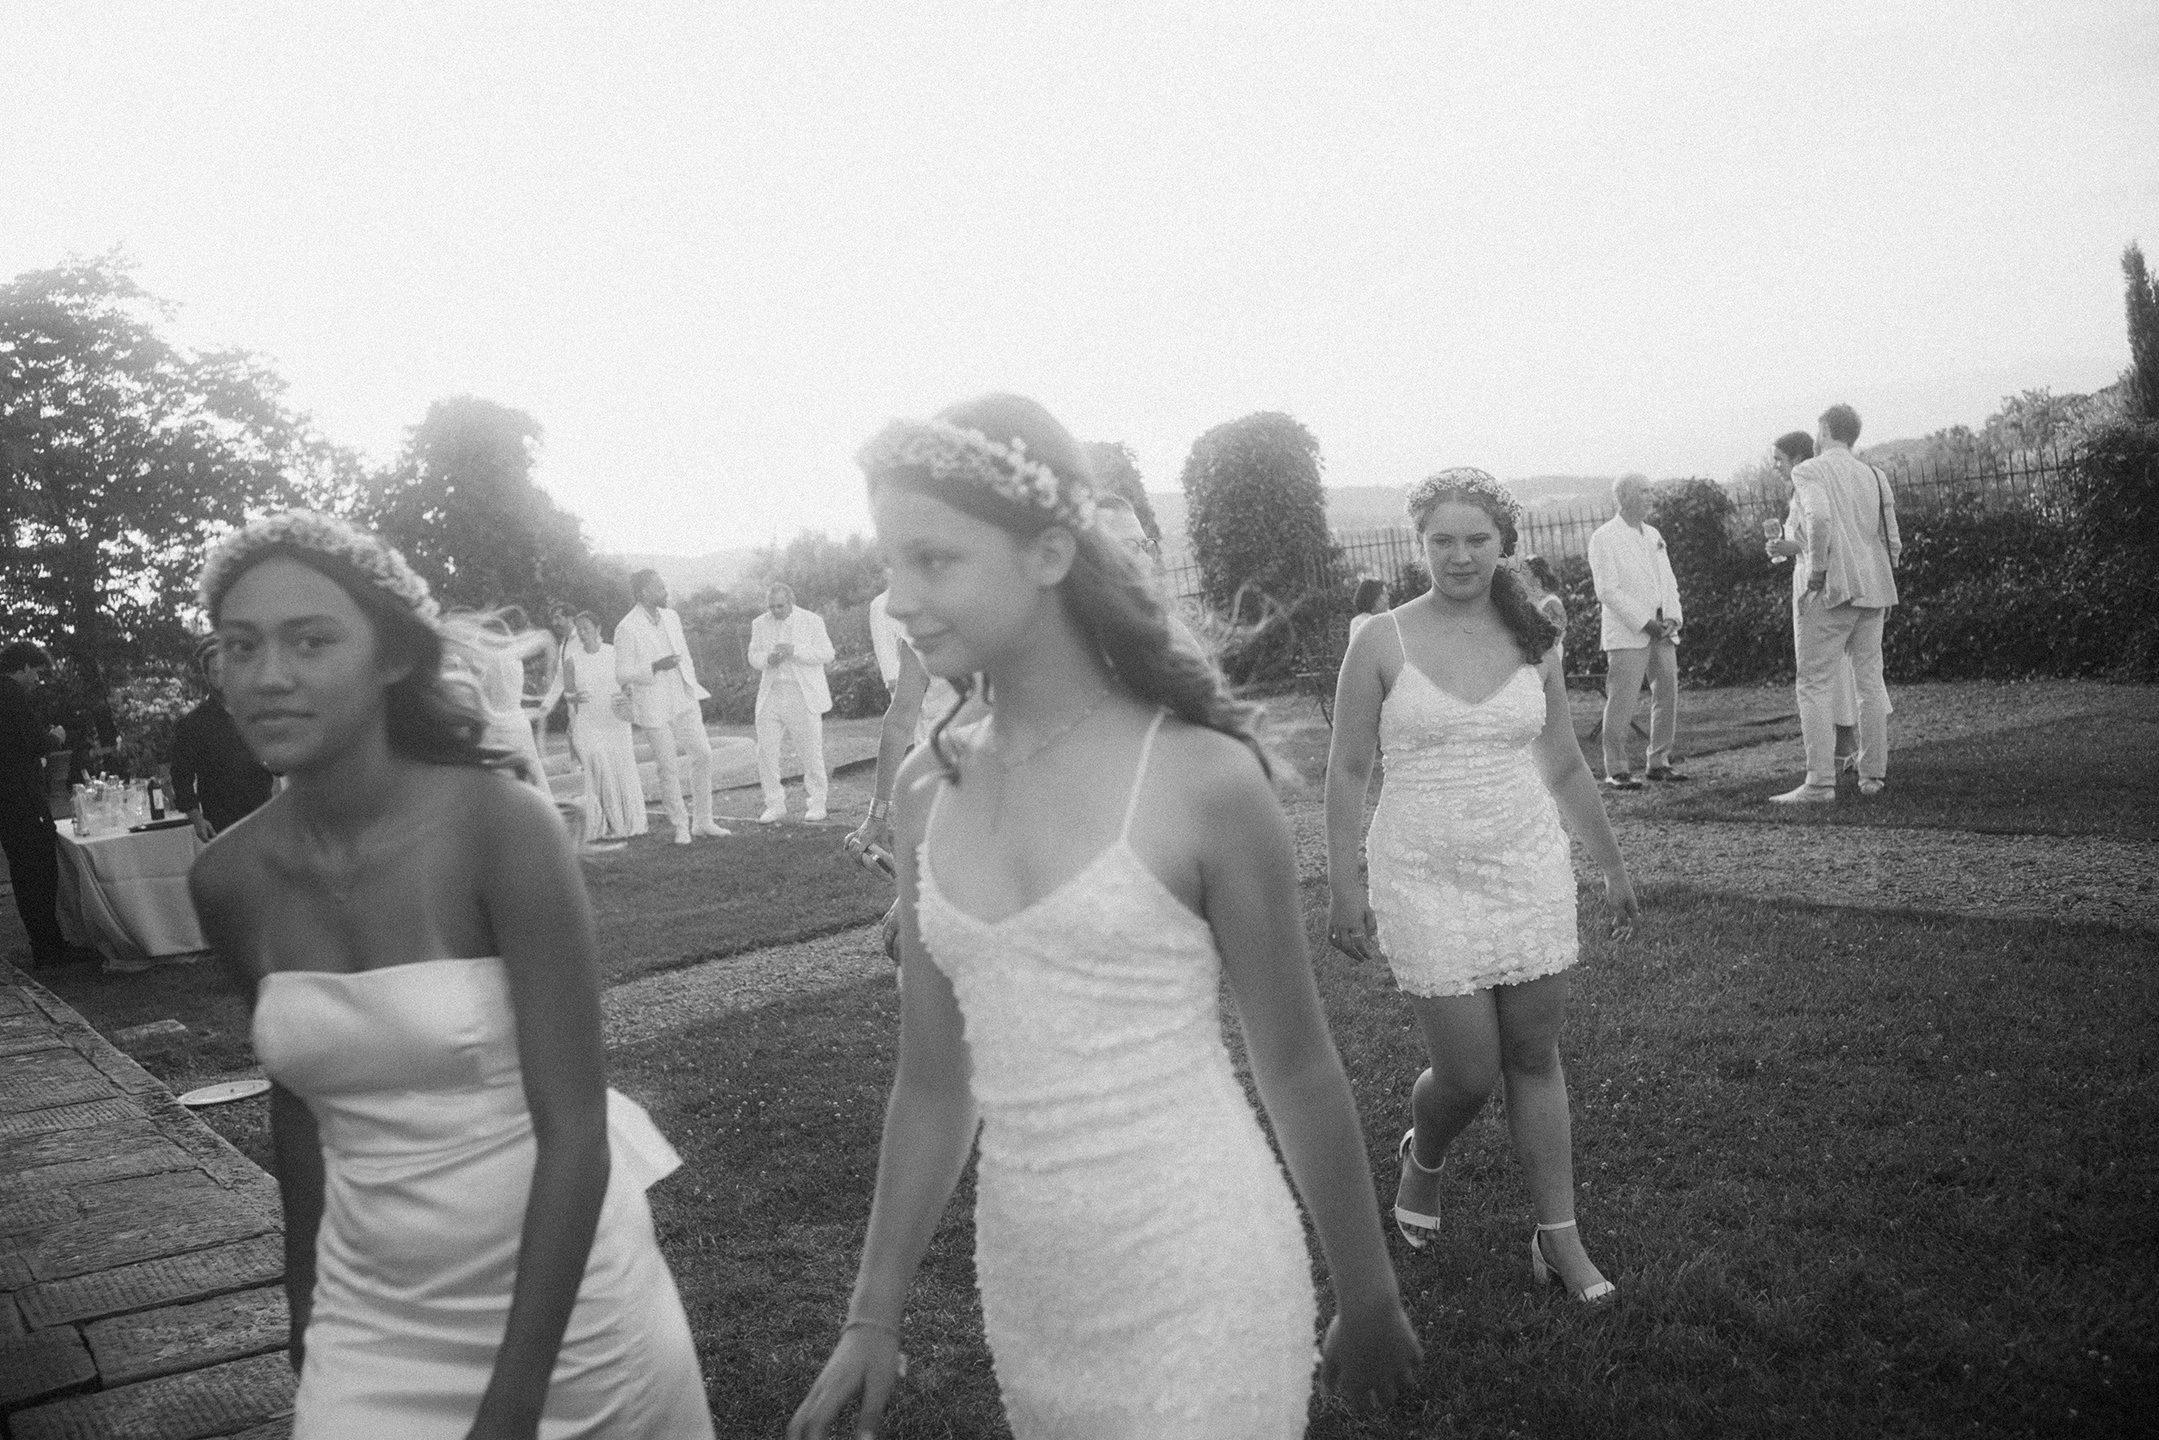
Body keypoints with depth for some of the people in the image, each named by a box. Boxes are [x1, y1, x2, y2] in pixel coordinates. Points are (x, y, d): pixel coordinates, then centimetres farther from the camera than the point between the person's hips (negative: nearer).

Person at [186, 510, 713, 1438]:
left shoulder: (500, 826, -20)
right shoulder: (229, 880, -6)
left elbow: (575, 1135, -21)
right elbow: (296, 1096, 9)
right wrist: (305, 1302, 15)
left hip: (564, 1297, -3)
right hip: (370, 1320, 3)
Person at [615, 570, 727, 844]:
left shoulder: (671, 617, 7)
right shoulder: (627, 629, -12)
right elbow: (622, 674, -11)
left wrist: (694, 689, 18)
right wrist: (656, 667, -24)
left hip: (684, 698, 6)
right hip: (654, 707, -6)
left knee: (703, 755, 1)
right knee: (668, 768, 1)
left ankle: (702, 821, 12)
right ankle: (681, 826, 15)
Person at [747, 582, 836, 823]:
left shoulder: (812, 621, -1)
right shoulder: (760, 624, 10)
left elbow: (827, 654, -7)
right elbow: (753, 658, 12)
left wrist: (794, 650, -19)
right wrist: (767, 658, -12)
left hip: (804, 696, -3)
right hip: (771, 693, 3)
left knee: (811, 753, 0)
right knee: (765, 751, -3)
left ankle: (817, 804, 14)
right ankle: (775, 805, 7)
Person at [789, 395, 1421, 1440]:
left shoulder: (1201, 778, -14)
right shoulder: (929, 787, 0)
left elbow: (1296, 1070, -4)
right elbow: (934, 1083, 8)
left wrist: (1367, 1302, 4)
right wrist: (872, 1316, 11)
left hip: (1198, 1289, -4)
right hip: (1028, 1300, 5)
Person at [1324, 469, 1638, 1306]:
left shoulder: (1534, 644, 4)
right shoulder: (1382, 645, -6)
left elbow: (1564, 765, 14)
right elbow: (1346, 770, -2)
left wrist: (1612, 866, 17)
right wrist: (1344, 887, -6)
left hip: (1529, 869, 3)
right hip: (1424, 882, -3)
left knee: (1534, 1057, 8)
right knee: (1468, 1072, -2)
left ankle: (1558, 1237, 21)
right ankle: (1422, 1159, 32)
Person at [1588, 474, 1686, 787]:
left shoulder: (1653, 535, 18)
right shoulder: (1604, 538, -6)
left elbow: (1668, 581, 17)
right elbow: (1607, 590, -12)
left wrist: (1671, 618, 0)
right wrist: (1645, 623, -14)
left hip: (1661, 631, 7)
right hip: (1627, 634, -7)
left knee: (1668, 695, 6)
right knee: (1622, 701, -7)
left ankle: (1659, 762, 16)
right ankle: (1616, 770, -2)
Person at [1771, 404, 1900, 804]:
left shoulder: (1809, 471, -3)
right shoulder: (1876, 477, 16)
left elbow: (1820, 518, -22)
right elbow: (1893, 542, 12)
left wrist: (1816, 572, -15)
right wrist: (1884, 590, 21)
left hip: (1831, 590, -6)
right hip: (1874, 589, 6)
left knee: (1814, 685, -6)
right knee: (1870, 681, 12)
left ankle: (1820, 782, -11)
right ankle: (1873, 775, 15)